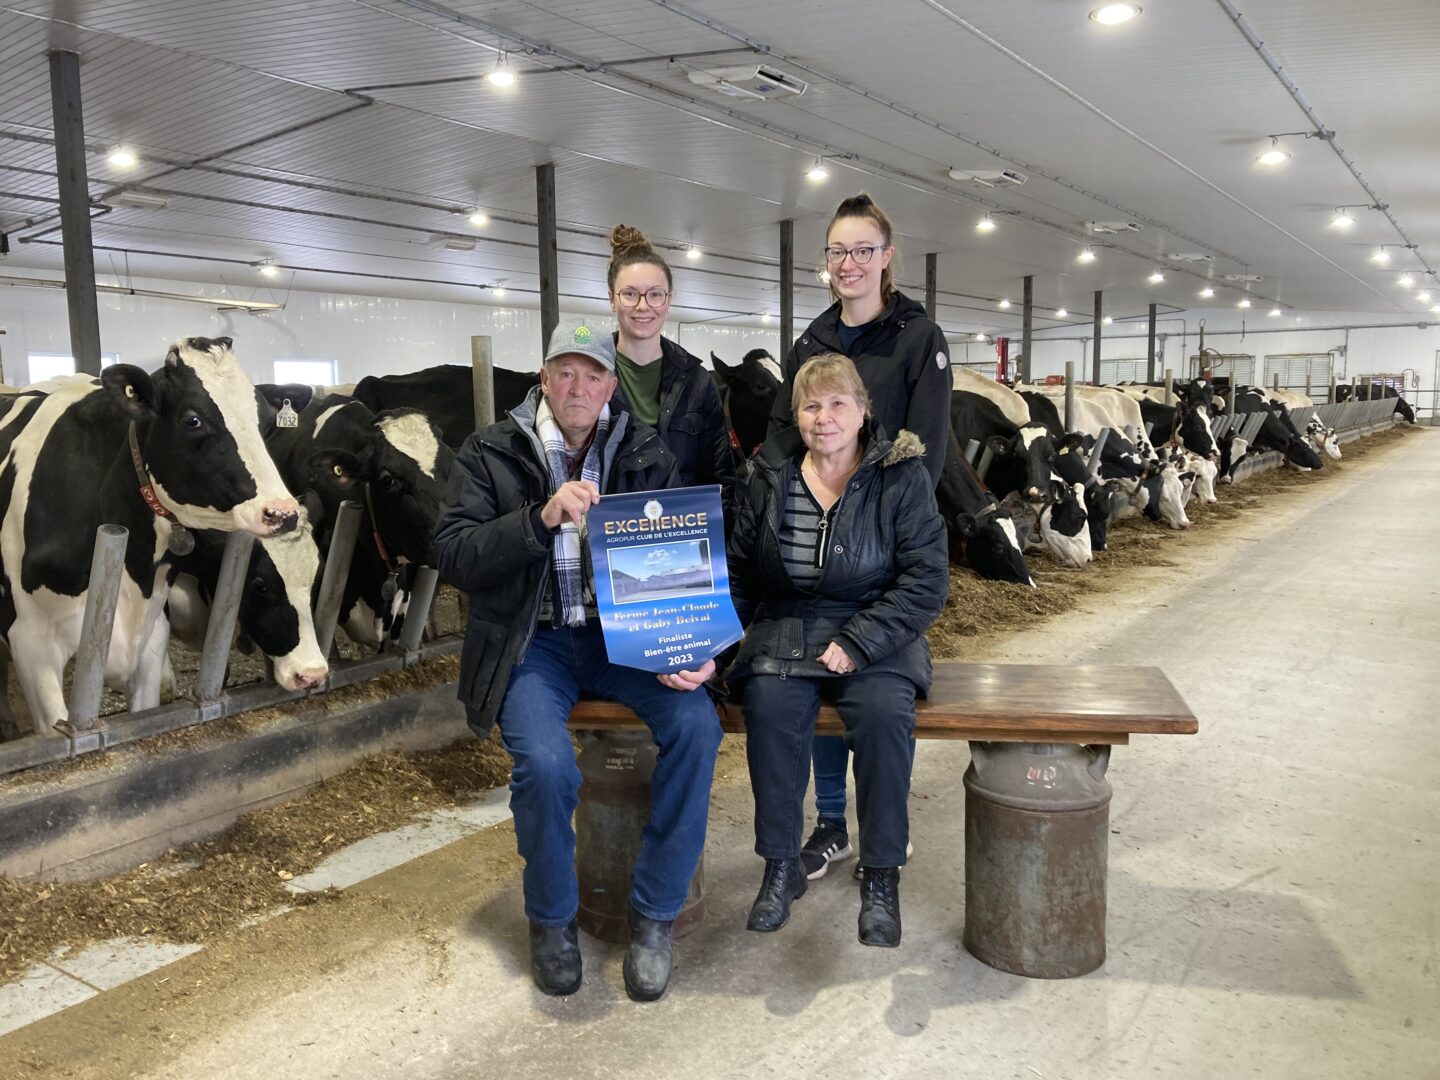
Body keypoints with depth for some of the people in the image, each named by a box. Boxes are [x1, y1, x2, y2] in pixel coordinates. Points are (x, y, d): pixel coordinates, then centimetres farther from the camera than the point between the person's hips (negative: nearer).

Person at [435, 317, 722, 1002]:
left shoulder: (646, 456, 8)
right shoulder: (490, 454, 2)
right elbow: (454, 558, -8)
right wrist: (543, 518, -22)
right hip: (533, 641, -2)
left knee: (696, 726, -24)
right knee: (545, 764, -29)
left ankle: (655, 914, -3)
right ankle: (551, 919, 4)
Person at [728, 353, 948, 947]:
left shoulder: (902, 476, -3)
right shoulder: (768, 477, 5)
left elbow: (926, 578, -8)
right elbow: (737, 570, 9)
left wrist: (858, 642, -17)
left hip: (876, 634, -1)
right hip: (784, 629, 2)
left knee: (885, 711, -30)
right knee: (770, 704, -28)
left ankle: (881, 875, -10)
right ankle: (781, 864, -9)